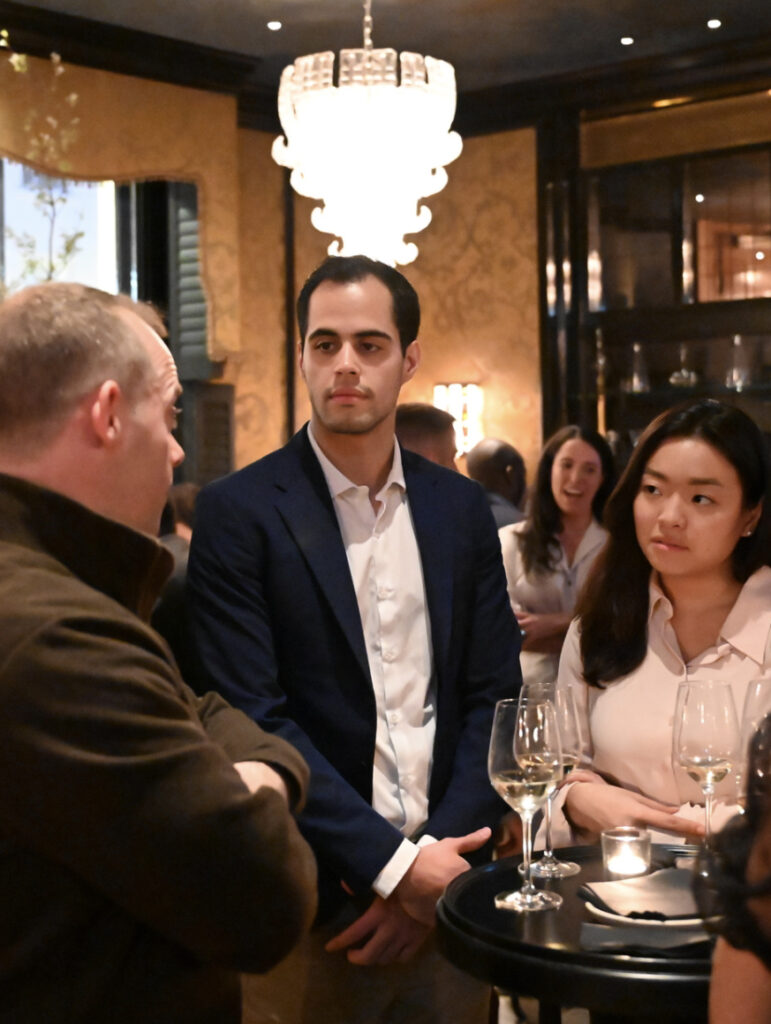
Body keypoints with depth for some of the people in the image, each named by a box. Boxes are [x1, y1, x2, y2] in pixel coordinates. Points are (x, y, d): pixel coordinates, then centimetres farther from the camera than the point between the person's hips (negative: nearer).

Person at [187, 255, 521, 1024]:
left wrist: (442, 858, -8)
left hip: (443, 884, 4)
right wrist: (394, 865, -16)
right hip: (314, 903, -3)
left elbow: (494, 695, 4)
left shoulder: (460, 508, 6)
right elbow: (255, 720, -13)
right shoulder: (238, 512, -7)